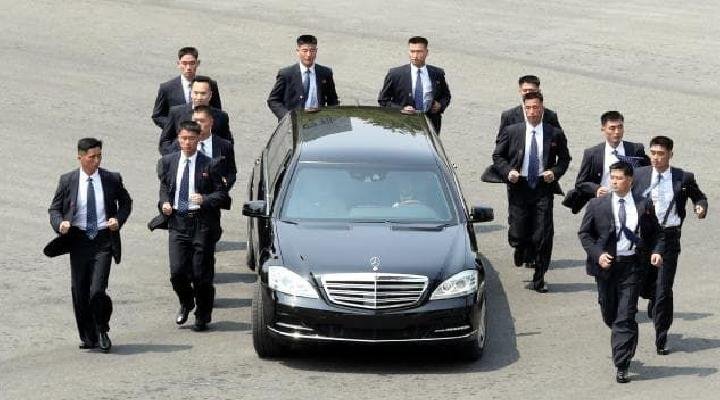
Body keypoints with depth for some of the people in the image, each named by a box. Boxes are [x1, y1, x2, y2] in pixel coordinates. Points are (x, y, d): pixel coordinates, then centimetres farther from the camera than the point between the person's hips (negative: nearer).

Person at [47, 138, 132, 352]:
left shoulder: (112, 179, 1)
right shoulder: (67, 181, 1)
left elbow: (126, 202, 17)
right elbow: (54, 208, 8)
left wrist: (119, 219, -2)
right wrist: (60, 224, -13)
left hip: (103, 240, -2)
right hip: (78, 241, 2)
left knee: (97, 291, -13)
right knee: (80, 292, 5)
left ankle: (102, 331, 13)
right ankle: (88, 337, 23)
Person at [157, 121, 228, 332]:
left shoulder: (209, 165, -2)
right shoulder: (168, 162, 10)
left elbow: (222, 194, -1)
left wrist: (205, 199, -19)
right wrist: (164, 203, 1)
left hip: (202, 223, -2)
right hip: (177, 222, 2)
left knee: (201, 274, 1)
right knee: (177, 272, -6)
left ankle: (202, 317, 18)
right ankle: (186, 303, 25)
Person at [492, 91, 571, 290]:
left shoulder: (555, 134, 2)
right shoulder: (511, 132, 3)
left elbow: (564, 159, 14)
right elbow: (497, 156, 10)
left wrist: (555, 172, -6)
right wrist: (507, 171, -8)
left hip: (543, 188, -1)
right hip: (519, 187, 1)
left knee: (543, 235, -5)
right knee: (517, 232, -1)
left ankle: (539, 279, 6)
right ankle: (522, 251, 36)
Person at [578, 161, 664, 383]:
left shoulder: (644, 206, 3)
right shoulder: (597, 205, 1)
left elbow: (656, 234, 11)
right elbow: (584, 234, 4)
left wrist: (656, 252, -8)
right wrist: (597, 254, -11)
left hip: (632, 266, -2)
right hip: (606, 265, 2)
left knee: (625, 317, -8)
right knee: (609, 315, 13)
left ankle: (622, 367, -7)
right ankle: (627, 345, 44)